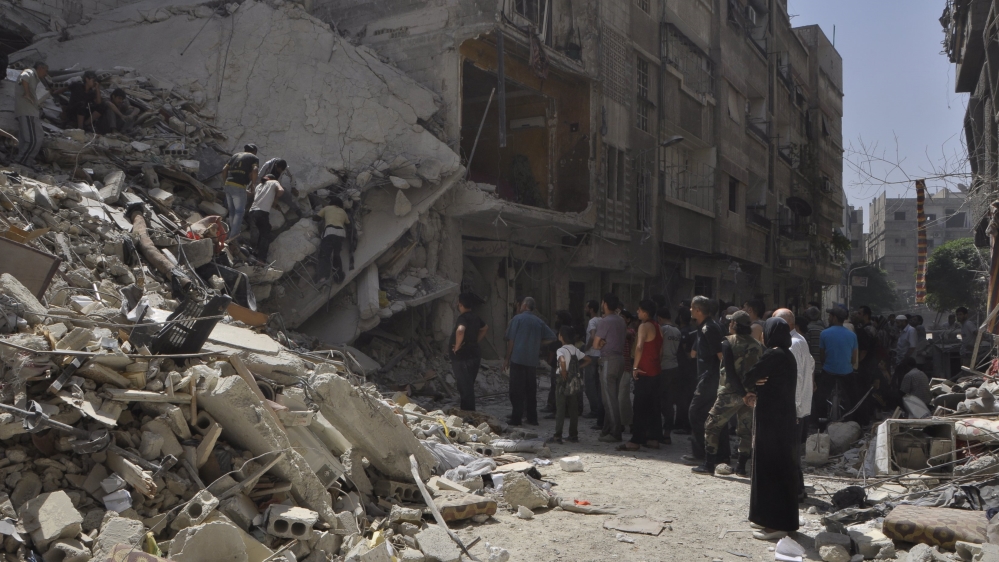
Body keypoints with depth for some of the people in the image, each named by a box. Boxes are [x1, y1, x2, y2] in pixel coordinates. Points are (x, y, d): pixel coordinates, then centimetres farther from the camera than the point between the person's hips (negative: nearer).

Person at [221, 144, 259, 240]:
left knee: (232, 210, 15)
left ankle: (232, 232, 21)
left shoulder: (235, 155, 24)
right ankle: (233, 235, -9)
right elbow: (254, 171, -12)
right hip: (239, 186, -6)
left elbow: (224, 170, 15)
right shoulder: (254, 158, 8)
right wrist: (253, 185, -2)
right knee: (239, 211, -1)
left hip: (228, 185, 6)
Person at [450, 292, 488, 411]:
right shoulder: (475, 317, 9)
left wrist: (457, 346, -26)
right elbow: (485, 328, 27)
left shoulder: (463, 318, -18)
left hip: (462, 358, -9)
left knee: (465, 388, -3)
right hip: (474, 356, 9)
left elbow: (460, 330, -39)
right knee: (469, 387, 19)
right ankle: (469, 412, 27)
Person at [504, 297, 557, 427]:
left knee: (517, 391, 0)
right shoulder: (539, 322, 9)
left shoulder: (518, 319, -3)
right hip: (533, 361, 4)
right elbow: (552, 337, 5)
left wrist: (507, 358, 0)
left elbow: (511, 340, -6)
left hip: (518, 359, -4)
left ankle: (516, 418, -1)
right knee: (531, 391, 11)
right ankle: (532, 418, 14)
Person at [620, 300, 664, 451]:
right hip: (656, 371, 8)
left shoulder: (644, 326, -14)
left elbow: (639, 347, -27)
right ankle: (654, 438, 14)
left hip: (644, 372, -8)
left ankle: (636, 441, -6)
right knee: (654, 407, 11)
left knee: (640, 408, -6)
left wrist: (635, 367, -23)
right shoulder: (657, 327, 13)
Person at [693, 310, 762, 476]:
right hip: (751, 393, 5)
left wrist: (742, 393, -12)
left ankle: (709, 465, 3)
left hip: (730, 393, -5)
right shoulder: (757, 345, 4)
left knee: (712, 426, 4)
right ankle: (741, 467, 16)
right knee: (745, 430, 14)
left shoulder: (728, 342, -8)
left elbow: (730, 371, -14)